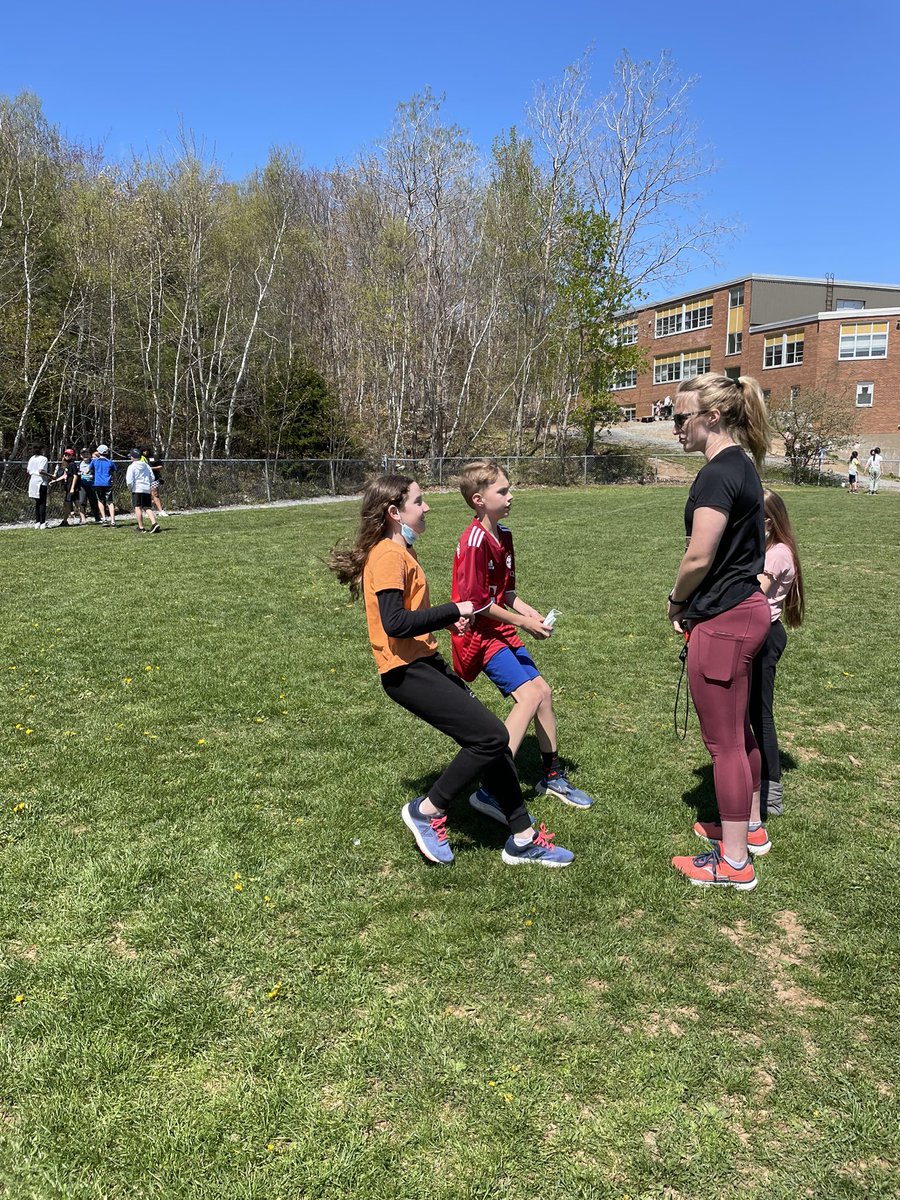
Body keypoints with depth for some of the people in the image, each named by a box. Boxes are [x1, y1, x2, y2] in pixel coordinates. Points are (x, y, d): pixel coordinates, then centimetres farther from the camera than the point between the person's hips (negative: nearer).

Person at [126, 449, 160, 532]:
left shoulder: (132, 466, -7)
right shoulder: (146, 465, 10)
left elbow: (129, 481, -12)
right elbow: (152, 478, 13)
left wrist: (130, 488, 4)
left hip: (137, 489, -5)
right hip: (147, 489, 5)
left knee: (138, 508, 0)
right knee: (147, 508, 9)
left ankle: (141, 527, 0)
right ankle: (154, 523, -11)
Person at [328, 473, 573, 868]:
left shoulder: (399, 551, 17)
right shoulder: (388, 555, -15)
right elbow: (395, 623, -25)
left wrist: (448, 618, 6)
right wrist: (454, 610, -16)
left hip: (424, 663, 10)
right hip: (406, 671, -10)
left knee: (493, 739, 8)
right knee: (491, 736, -13)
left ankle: (523, 838, 16)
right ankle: (427, 811, 5)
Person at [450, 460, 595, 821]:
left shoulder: (503, 535, 9)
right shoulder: (475, 541, -20)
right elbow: (477, 603, -21)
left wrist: (533, 614, -1)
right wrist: (524, 623, -15)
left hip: (502, 629, 9)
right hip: (478, 633, -9)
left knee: (543, 691, 11)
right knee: (529, 696, -18)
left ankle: (552, 776, 29)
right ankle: (490, 791, -16)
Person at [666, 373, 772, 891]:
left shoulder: (717, 474, -20)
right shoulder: (742, 466, 11)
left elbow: (699, 559, -22)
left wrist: (677, 602, -3)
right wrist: (692, 604, 11)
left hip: (722, 621, -10)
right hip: (747, 610, 10)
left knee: (724, 741, 1)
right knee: (739, 730, 22)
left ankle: (734, 862, 14)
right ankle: (746, 826, 39)